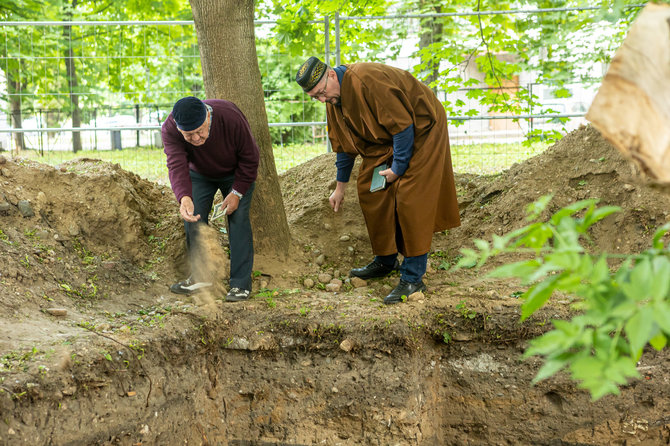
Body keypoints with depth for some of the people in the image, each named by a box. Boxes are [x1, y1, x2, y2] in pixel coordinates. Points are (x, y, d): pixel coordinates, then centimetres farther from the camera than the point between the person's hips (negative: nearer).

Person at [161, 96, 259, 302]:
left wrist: (237, 192, -23)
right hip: (200, 174, 3)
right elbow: (176, 165, -43)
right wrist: (184, 198, -62)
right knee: (192, 218, -6)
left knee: (238, 219, -14)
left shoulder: (231, 117, -37)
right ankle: (201, 276, 9)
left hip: (236, 173, -3)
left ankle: (241, 284, -12)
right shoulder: (170, 129, -32)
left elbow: (249, 157, -23)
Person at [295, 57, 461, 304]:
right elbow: (344, 144, 14)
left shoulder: (366, 81, -30)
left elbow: (403, 125, -27)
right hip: (386, 140, 9)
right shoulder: (333, 99, 0)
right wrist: (340, 186, 18)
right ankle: (386, 261, 23)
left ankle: (413, 278, -12)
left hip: (421, 129, -9)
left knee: (410, 200, -15)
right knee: (370, 191, 6)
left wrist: (398, 167, -19)